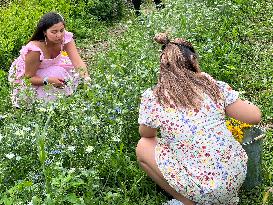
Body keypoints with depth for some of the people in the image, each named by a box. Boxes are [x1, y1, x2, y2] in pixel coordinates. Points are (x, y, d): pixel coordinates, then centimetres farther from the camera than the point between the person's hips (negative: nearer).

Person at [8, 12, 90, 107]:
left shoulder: (65, 38, -25)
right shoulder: (35, 50, -36)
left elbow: (77, 62, -33)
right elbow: (29, 78, -28)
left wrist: (86, 78, -52)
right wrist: (48, 80, -45)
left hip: (49, 68, 6)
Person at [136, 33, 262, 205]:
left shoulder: (152, 98, -8)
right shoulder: (213, 85, -4)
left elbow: (146, 134, 10)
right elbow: (255, 117, 0)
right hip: (237, 177, 4)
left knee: (143, 148, 13)